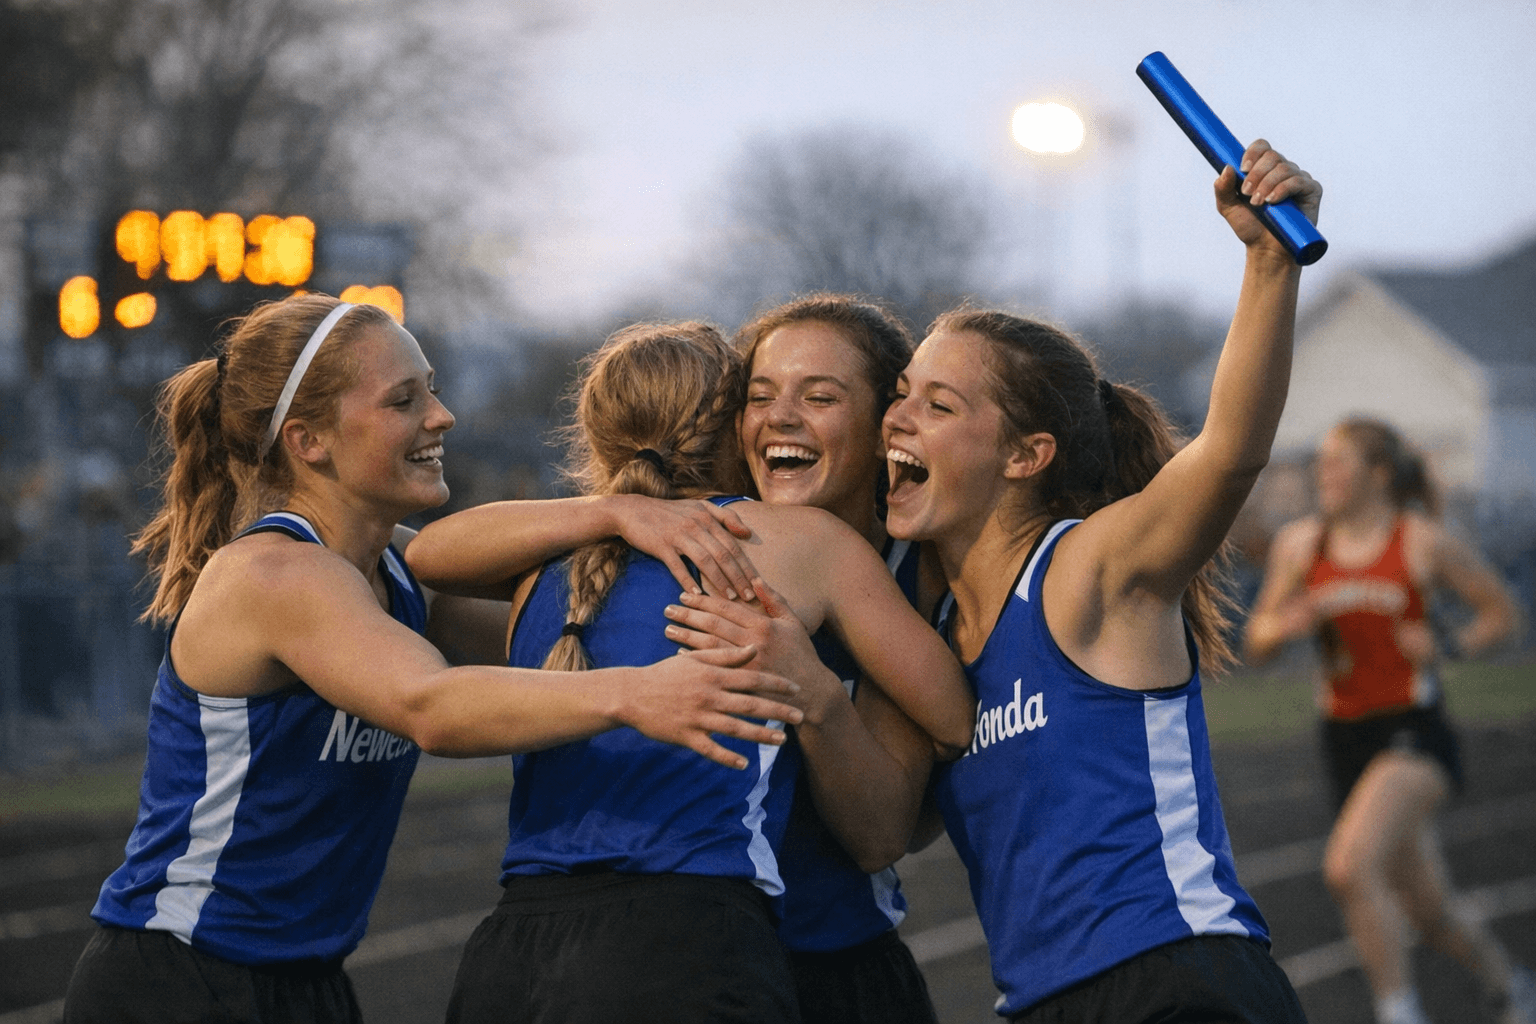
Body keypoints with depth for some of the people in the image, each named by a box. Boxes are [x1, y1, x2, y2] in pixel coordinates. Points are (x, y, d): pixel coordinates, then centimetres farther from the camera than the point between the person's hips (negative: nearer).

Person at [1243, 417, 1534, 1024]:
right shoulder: (1299, 545, 5)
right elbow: (1255, 646, 9)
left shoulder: (1425, 543, -5)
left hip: (1414, 730, -5)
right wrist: (1286, 627, -14)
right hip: (1346, 739, 5)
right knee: (1427, 909, 14)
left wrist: (1446, 647, -14)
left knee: (1350, 866, -27)